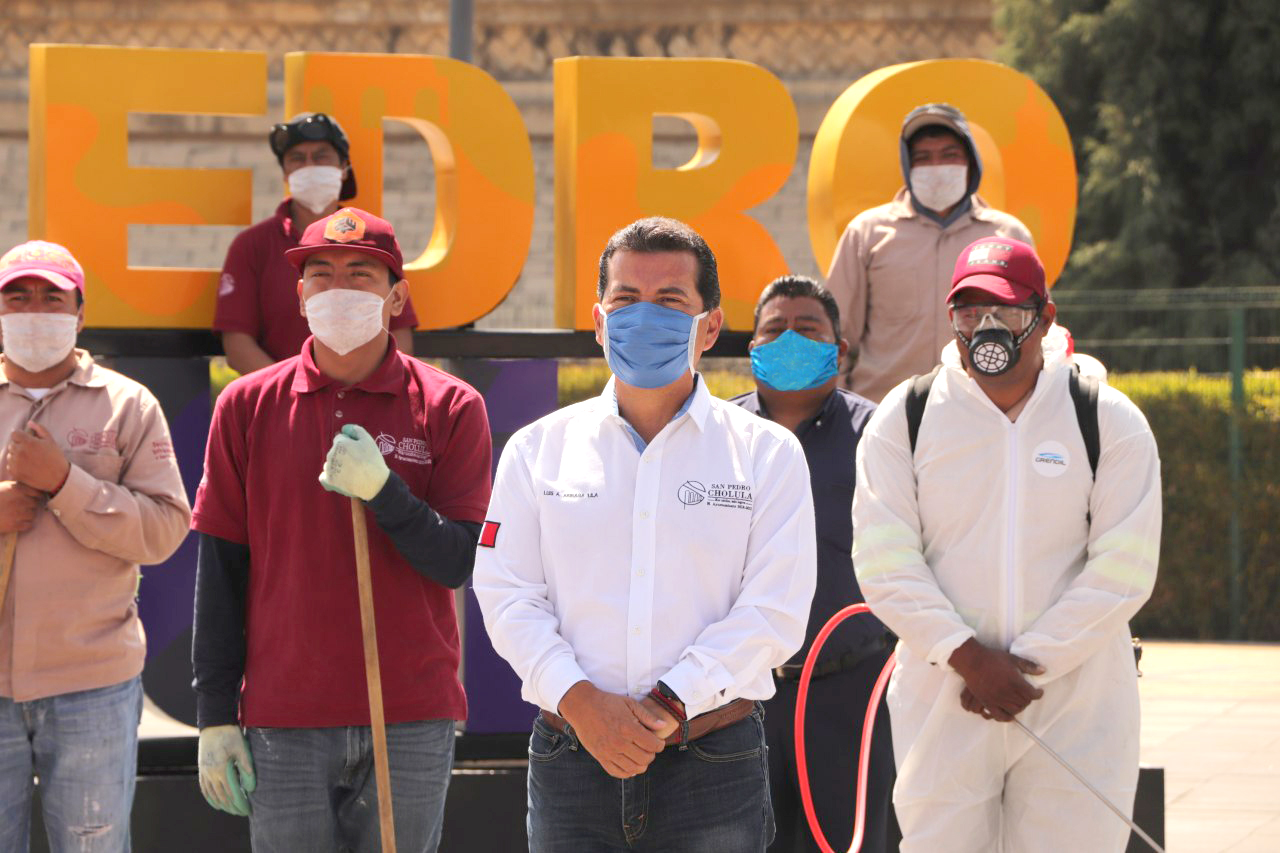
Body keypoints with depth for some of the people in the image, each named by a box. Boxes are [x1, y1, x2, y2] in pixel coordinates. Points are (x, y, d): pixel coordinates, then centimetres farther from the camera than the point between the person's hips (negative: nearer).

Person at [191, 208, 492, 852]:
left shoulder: (450, 408, 3)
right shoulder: (248, 407, 6)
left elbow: (460, 563, -2)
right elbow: (220, 574, 6)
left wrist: (383, 491, -18)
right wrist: (214, 716, 2)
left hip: (413, 723, -1)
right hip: (284, 720, 1)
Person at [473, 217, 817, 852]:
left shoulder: (767, 453, 6)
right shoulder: (539, 449, 11)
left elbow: (774, 610, -4)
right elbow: (507, 595, 3)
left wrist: (670, 706, -14)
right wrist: (581, 702, -12)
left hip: (714, 771, -1)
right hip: (571, 769, 1)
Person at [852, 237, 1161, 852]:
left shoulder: (1111, 422, 2)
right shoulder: (904, 419, 4)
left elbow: (1124, 570, -4)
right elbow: (885, 566, -3)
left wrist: (1027, 663, -11)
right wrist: (969, 658, -14)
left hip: (1078, 706, 0)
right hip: (941, 699, 0)